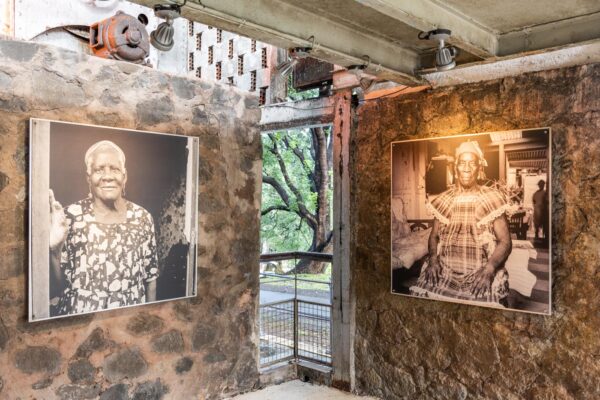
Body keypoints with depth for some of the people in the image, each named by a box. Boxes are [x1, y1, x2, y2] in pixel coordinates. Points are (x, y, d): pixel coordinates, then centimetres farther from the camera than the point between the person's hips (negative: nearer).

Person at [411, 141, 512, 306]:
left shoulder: (492, 199, 1)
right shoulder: (444, 200, 8)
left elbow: (505, 241, 1)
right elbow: (434, 236, 16)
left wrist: (489, 269, -14)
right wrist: (433, 259, -3)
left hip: (481, 274, -3)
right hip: (445, 272, 3)